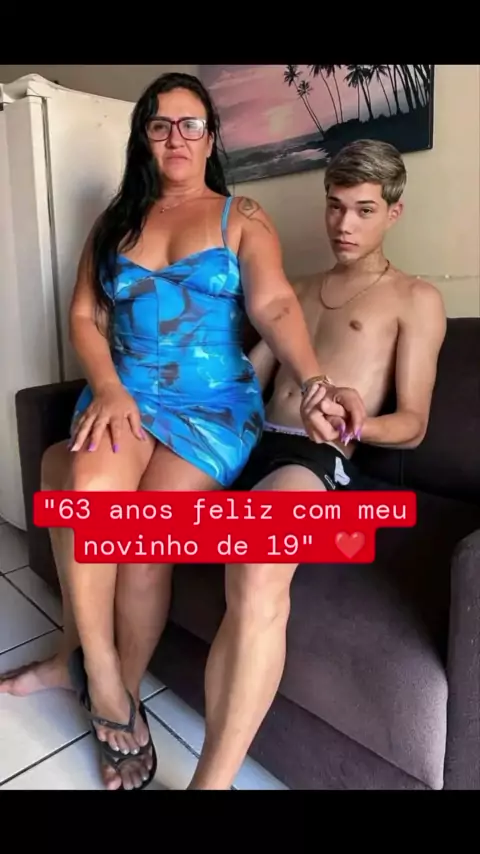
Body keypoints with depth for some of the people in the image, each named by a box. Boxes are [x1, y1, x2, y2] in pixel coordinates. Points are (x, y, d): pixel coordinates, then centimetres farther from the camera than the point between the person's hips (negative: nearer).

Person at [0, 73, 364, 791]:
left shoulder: (242, 218, 8)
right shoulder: (116, 221, 17)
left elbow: (275, 305, -8)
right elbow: (85, 316, 8)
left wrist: (316, 384, -28)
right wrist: (108, 389, -11)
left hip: (215, 402, -2)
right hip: (124, 391, 2)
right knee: (93, 481, -32)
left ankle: (120, 686, 3)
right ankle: (100, 675, -13)